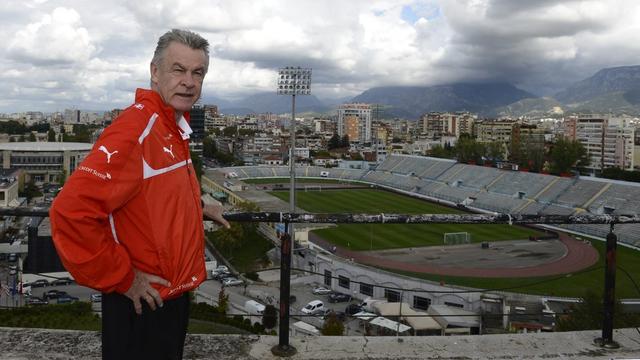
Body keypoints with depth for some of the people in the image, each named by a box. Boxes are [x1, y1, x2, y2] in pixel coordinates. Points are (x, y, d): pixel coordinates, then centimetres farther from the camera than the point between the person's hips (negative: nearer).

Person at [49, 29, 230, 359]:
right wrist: (123, 279, -23)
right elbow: (71, 211, -31)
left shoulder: (175, 128, 6)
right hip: (143, 303, -9)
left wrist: (198, 207, 19)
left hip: (175, 293, 9)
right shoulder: (135, 129, -24)